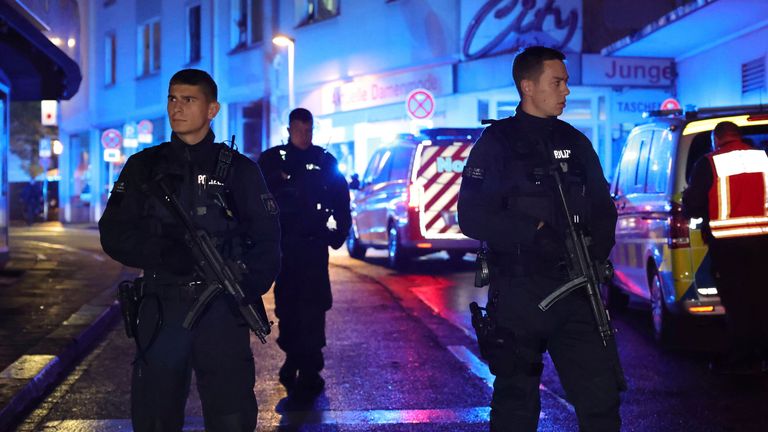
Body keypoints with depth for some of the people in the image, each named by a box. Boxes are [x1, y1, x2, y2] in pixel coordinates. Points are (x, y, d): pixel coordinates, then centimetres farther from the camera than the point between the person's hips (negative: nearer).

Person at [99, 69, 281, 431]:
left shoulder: (239, 170, 5)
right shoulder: (144, 167, 9)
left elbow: (267, 241, 3)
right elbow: (114, 234, 2)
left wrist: (248, 288, -16)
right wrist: (166, 254, -15)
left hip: (222, 310, -1)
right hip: (161, 310, 2)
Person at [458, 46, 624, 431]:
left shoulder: (575, 143, 12)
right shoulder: (496, 143, -1)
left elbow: (603, 211, 13)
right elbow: (472, 217, -9)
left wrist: (594, 256, -6)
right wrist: (534, 233, -18)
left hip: (575, 291, 3)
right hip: (517, 295, -3)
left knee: (601, 394, -3)